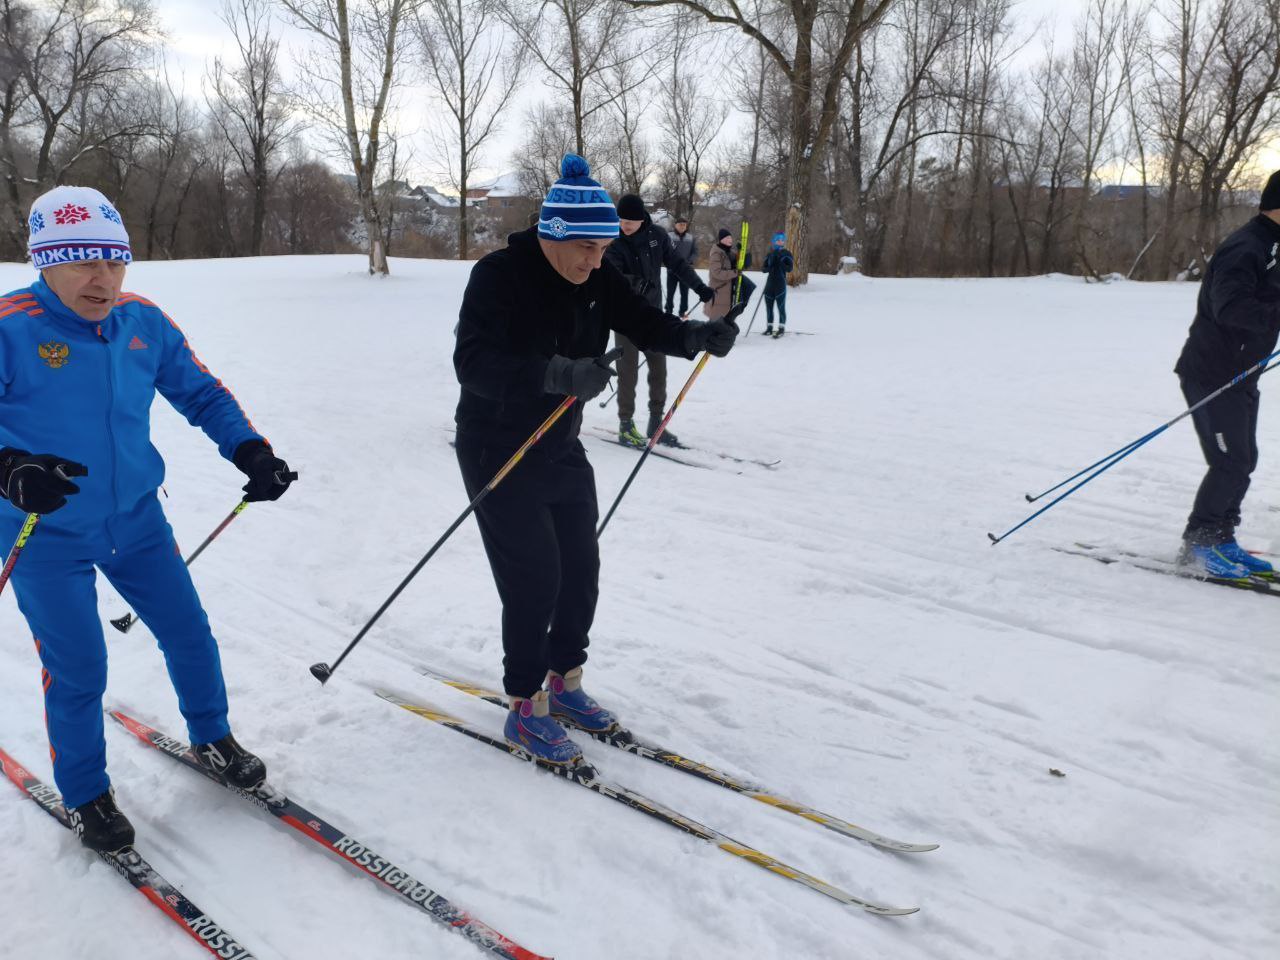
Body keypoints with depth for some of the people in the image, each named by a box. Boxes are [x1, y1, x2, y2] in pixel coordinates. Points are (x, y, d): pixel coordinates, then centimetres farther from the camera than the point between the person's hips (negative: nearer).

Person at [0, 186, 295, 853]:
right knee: (78, 671, 3)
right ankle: (84, 795, 29)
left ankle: (212, 740, 38)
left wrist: (250, 450, -6)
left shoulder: (143, 322, -3)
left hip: (135, 520, 4)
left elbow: (202, 393, 7)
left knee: (190, 634, 12)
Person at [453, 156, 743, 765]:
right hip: (498, 453, -7)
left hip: (561, 449, 7)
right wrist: (559, 375, -45)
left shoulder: (596, 279, -1)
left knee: (581, 569, 10)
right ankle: (526, 710, 10)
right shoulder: (499, 276, -21)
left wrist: (699, 337, -20)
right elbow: (472, 362, -32)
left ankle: (564, 684, 31)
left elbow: (644, 324, 1)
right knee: (534, 578, -8)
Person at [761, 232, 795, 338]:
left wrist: (780, 262, -24)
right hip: (770, 283, 4)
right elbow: (765, 268, 12)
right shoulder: (770, 254, 11)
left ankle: (781, 328, 0)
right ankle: (769, 327, 15)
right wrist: (764, 269, -12)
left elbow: (789, 268, -10)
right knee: (769, 306, 6)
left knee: (781, 306, -6)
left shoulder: (787, 254, -1)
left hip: (780, 284, -4)